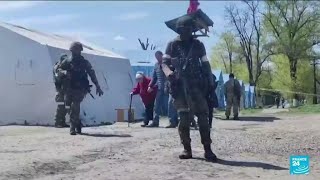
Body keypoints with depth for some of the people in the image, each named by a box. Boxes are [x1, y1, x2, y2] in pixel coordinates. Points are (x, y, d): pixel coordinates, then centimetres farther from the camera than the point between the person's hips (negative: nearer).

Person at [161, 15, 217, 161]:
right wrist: (168, 72, -19)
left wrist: (210, 82, 2)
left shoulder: (198, 45, 9)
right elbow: (164, 62, 3)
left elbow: (205, 64, 12)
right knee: (184, 118, -2)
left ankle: (207, 150, -1)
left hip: (196, 85, 1)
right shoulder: (172, 45, 6)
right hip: (179, 86, -1)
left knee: (203, 117, -4)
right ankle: (186, 149, 6)